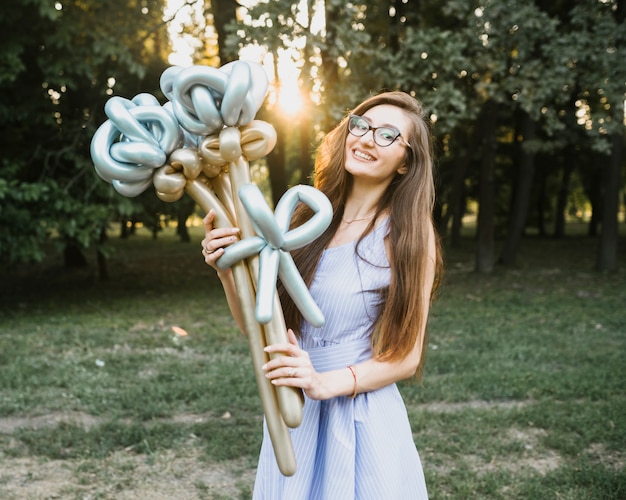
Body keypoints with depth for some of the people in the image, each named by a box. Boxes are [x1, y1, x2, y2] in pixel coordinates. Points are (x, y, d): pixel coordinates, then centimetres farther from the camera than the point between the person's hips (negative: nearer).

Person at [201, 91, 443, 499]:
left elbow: (406, 356, -10)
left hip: (362, 417, -4)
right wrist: (226, 270, -13)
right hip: (291, 415, 4)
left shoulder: (408, 232, -11)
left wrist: (325, 383, -22)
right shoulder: (309, 219, 0)